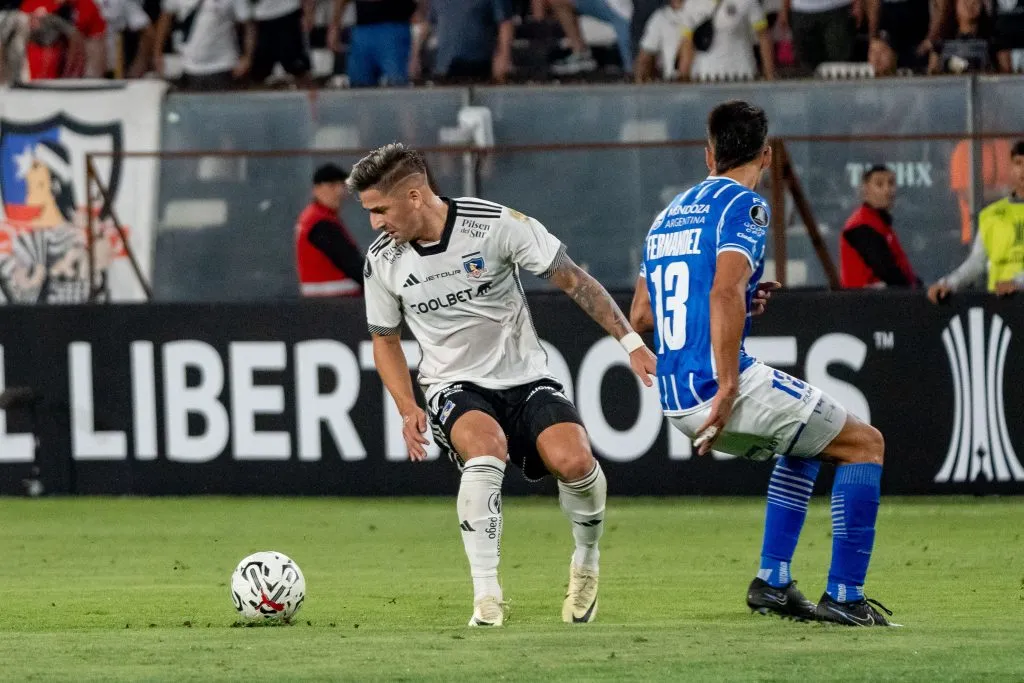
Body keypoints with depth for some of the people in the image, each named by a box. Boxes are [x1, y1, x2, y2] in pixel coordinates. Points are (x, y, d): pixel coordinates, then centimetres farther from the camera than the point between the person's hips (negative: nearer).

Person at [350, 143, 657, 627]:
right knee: (486, 448, -34)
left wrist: (630, 341, -10)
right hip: (455, 388, 1)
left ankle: (586, 561, 6)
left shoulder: (497, 225, -14)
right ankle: (486, 596, -31)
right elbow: (385, 339, 14)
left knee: (573, 461, -26)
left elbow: (574, 281, -5)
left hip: (524, 377, -1)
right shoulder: (382, 260, -3)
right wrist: (408, 410, -1)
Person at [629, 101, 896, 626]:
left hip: (676, 400, 8)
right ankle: (844, 596, -3)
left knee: (806, 446, 29)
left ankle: (772, 581, 19)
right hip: (716, 384, -8)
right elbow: (725, 292, -22)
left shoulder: (670, 214, 19)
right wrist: (727, 390, -24)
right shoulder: (744, 205, -6)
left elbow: (639, 316, 22)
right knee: (864, 444, 4)